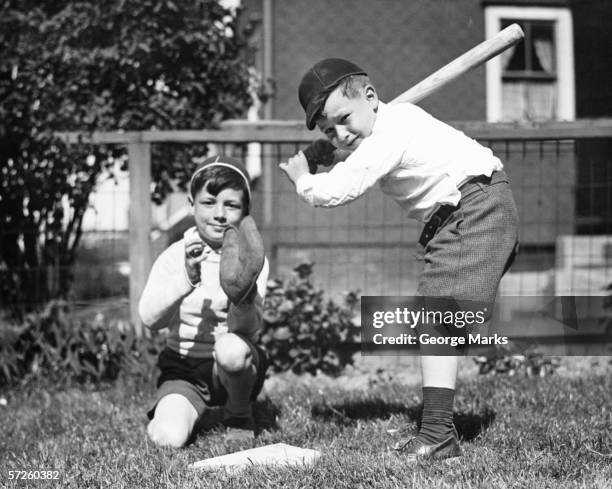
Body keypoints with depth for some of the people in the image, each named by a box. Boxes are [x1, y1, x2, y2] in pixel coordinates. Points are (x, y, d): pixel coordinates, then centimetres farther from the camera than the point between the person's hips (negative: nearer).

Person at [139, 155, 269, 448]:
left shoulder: (252, 260, -6)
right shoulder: (175, 256, -5)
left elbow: (248, 330, -19)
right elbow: (150, 319, -19)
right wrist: (186, 279, -36)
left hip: (235, 369, -1)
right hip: (184, 370, 1)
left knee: (231, 348, -36)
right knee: (168, 438, -25)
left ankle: (240, 417, -5)